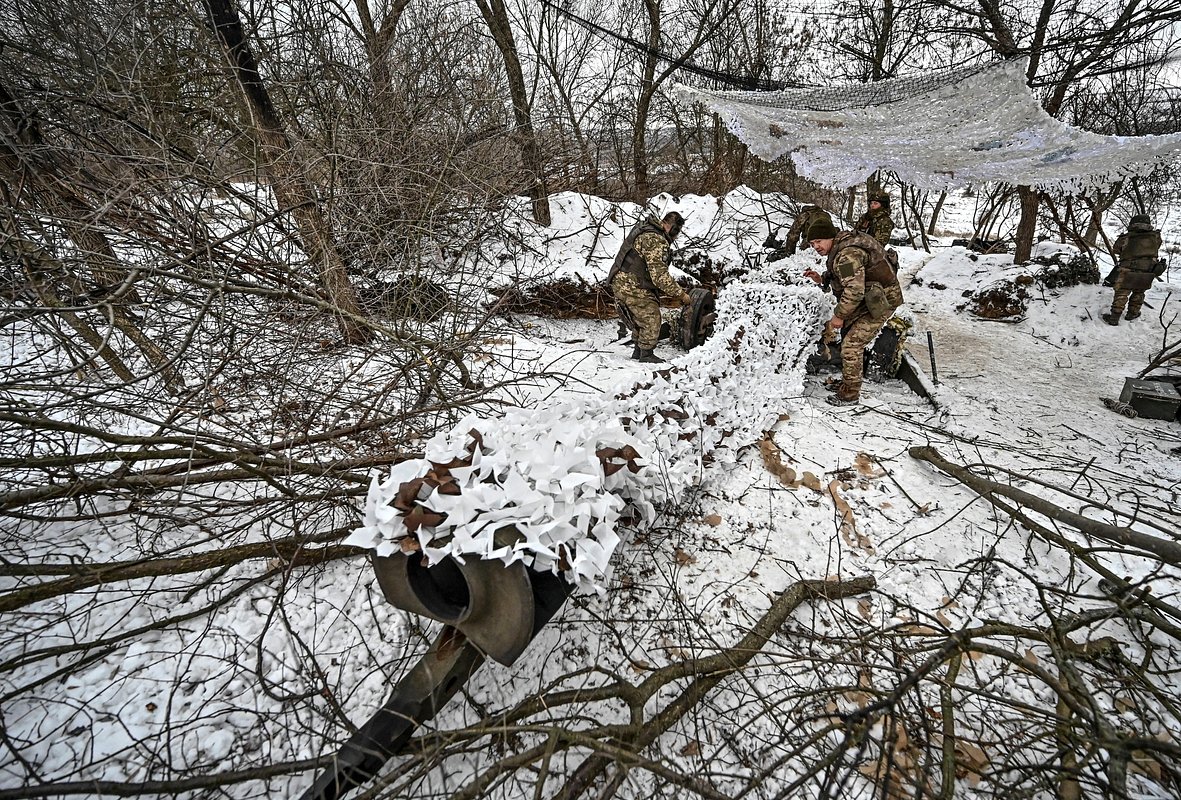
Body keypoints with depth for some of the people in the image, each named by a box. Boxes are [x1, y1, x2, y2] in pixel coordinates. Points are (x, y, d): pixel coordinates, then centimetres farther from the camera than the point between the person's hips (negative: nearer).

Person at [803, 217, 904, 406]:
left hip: (880, 302, -11)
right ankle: (847, 383, 36)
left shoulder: (847, 254, -27)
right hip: (867, 300, 11)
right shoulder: (840, 247, 7)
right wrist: (821, 279, 4)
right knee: (848, 337, 21)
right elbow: (841, 276, 20)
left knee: (851, 345, -11)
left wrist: (839, 316, -23)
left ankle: (850, 394, 3)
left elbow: (854, 290, -33)